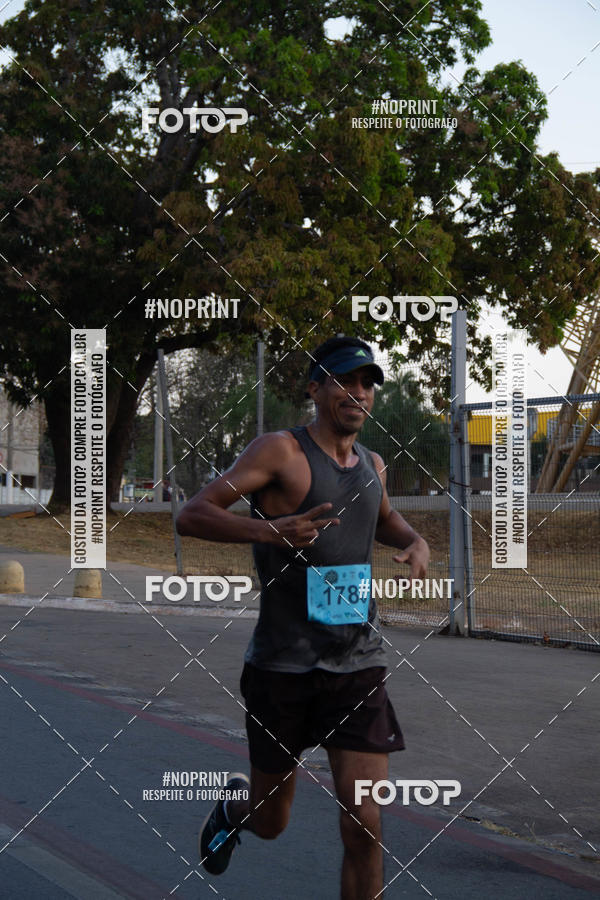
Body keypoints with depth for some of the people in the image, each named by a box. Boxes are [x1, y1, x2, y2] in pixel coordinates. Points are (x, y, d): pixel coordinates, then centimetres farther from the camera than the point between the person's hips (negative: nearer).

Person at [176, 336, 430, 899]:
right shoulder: (281, 451, -8)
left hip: (359, 665, 4)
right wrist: (269, 530, -32)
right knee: (268, 822, 13)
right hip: (283, 663, -4)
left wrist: (415, 543, 12)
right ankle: (233, 805, 50)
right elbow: (190, 517, -16)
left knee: (364, 828, -7)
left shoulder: (372, 466, 11)